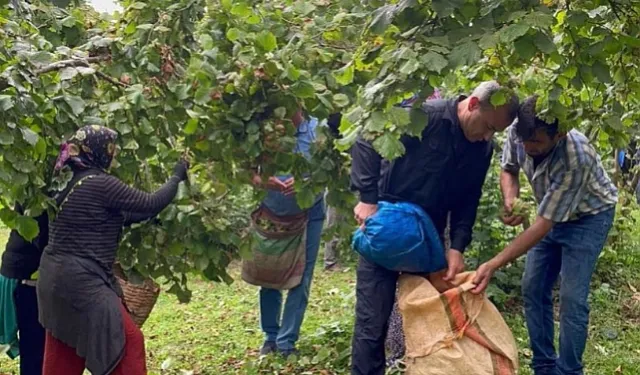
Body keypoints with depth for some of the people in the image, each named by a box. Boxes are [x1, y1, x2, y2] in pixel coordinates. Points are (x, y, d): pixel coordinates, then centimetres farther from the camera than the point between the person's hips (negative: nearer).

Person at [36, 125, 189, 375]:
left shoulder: (72, 183, 13)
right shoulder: (100, 184, -17)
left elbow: (115, 218, 20)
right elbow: (150, 204, -13)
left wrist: (147, 217, 20)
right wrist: (177, 176, 1)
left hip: (58, 277, 10)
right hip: (81, 282, -10)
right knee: (128, 341, 2)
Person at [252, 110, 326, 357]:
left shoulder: (317, 130, -12)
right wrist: (260, 181, -31)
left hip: (308, 216, -1)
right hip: (272, 215, 1)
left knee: (300, 281, 1)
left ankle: (286, 342, 10)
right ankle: (270, 336, 25)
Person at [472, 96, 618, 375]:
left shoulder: (576, 158, -40)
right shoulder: (517, 133, -24)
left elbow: (542, 226, -36)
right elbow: (509, 170, 0)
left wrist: (494, 265, -38)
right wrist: (510, 200, -23)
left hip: (588, 217, -6)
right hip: (551, 213, 6)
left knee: (571, 297, -13)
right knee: (533, 288, 4)